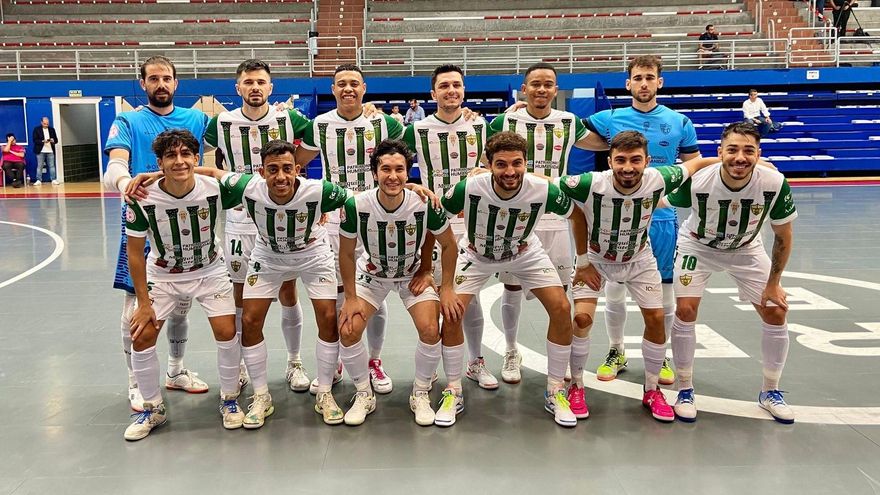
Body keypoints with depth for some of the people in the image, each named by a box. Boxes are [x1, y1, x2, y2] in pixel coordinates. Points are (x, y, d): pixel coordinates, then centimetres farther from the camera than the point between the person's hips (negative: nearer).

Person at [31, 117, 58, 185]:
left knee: (52, 166, 0)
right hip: (40, 151, -2)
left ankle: (53, 180, 2)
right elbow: (34, 140, -6)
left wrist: (53, 140, -12)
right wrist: (43, 141, -19)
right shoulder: (36, 129, 1)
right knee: (39, 166, 0)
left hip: (50, 151, 2)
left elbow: (56, 139, 11)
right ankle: (39, 180, 3)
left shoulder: (52, 129, 11)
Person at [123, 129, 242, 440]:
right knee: (141, 338, -7)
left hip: (209, 271, 0)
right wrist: (143, 303, -10)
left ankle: (229, 399, 14)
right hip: (162, 275, 1)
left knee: (227, 333, -12)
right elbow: (135, 252, -13)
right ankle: (153, 409, 16)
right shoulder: (142, 198, -24)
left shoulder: (215, 189, -24)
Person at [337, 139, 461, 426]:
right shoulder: (356, 206, -27)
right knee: (348, 330, -14)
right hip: (371, 274, 1)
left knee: (430, 329, -19)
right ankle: (364, 395, 10)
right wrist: (350, 298, -10)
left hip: (414, 274, 0)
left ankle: (421, 395, 6)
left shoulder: (425, 204, -28)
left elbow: (448, 244, -9)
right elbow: (346, 254, -11)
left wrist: (447, 288, -9)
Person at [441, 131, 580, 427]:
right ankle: (454, 392, 6)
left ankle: (555, 393, 6)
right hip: (477, 255, -1)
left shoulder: (543, 191, -31)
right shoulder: (469, 188, -34)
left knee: (561, 308, -12)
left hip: (525, 254, 1)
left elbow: (576, 214, -10)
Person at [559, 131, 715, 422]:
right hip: (596, 259, -2)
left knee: (656, 319, 0)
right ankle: (576, 386, 8)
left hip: (639, 261, 3)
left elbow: (695, 164, -9)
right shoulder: (590, 185, -36)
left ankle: (652, 390, 22)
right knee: (582, 318, -16)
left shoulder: (658, 181, -28)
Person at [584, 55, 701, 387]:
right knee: (614, 291, 5)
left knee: (664, 294, 7)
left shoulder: (680, 123, 4)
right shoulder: (610, 119, 2)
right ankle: (616, 352, 25)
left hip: (663, 219, 1)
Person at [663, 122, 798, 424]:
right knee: (685, 311, -15)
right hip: (698, 246, -2)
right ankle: (685, 391, 4)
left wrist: (773, 283, -6)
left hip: (746, 249, 2)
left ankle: (770, 392, 20)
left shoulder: (775, 184, -29)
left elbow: (783, 236, -12)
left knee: (776, 313, -1)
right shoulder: (697, 182, -36)